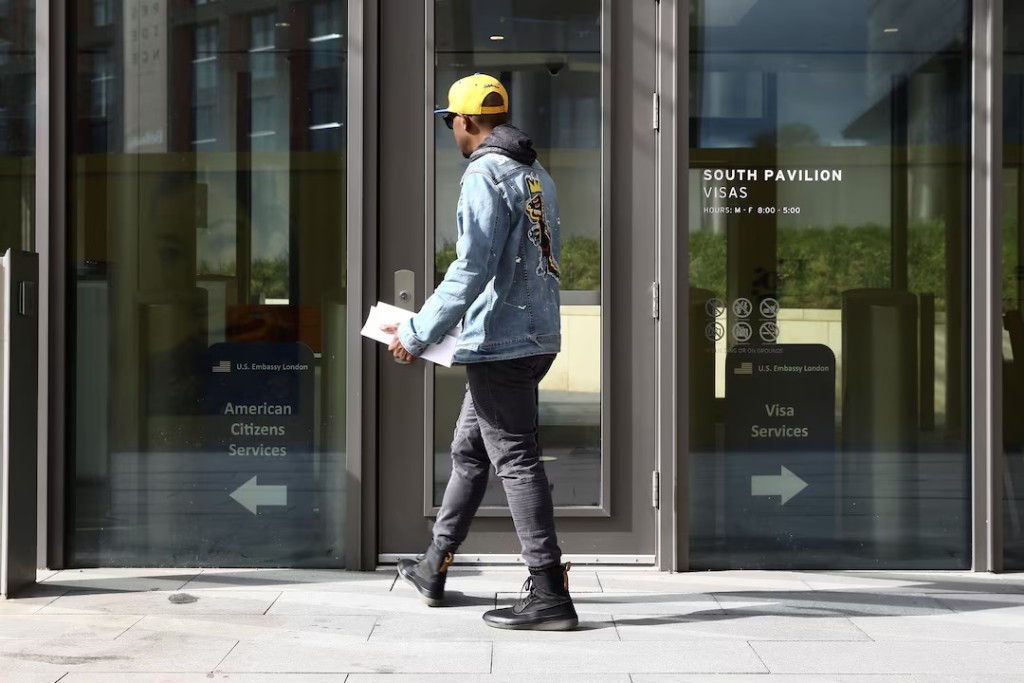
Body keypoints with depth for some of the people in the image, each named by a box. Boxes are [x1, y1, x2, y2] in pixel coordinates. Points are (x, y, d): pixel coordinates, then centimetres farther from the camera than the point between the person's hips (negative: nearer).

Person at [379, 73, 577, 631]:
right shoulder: (538, 177, 14)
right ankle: (433, 569, 30)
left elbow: (470, 270, -21)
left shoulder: (484, 176, -14)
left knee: (516, 460, -6)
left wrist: (417, 334, -15)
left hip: (499, 343, -10)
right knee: (468, 451, 19)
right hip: (535, 337, 10)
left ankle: (549, 594, -4)